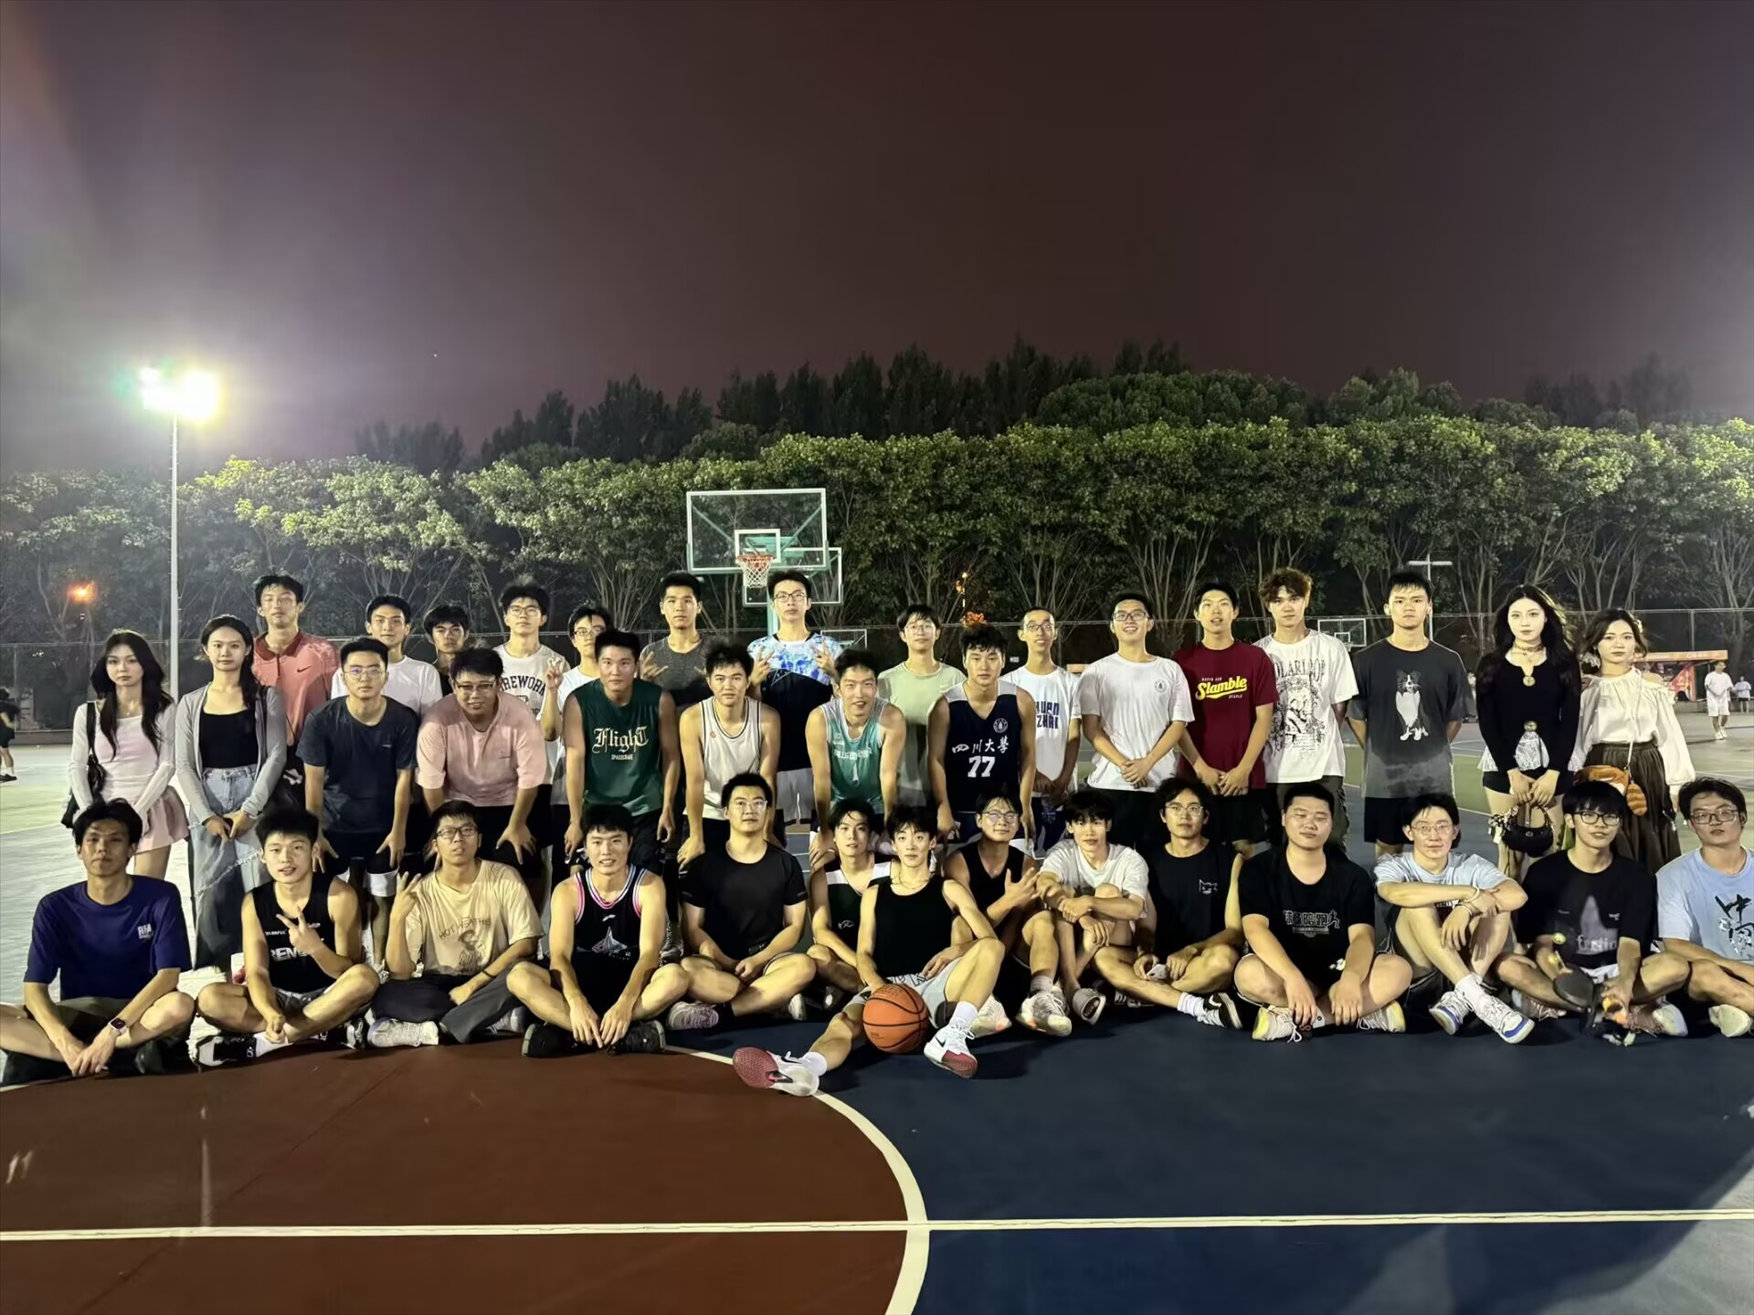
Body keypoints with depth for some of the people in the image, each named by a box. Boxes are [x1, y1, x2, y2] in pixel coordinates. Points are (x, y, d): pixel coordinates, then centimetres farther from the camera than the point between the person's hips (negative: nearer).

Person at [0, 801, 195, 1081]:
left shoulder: (160, 897, -7)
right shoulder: (55, 907, -2)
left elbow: (168, 975, -15)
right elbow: (34, 987, -9)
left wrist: (113, 1030, -29)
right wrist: (65, 1042, -28)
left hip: (141, 1014, -2)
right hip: (75, 1016, 2)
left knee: (179, 1007, -36)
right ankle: (128, 1057, -26)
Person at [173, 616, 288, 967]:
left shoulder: (266, 698, 3)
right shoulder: (190, 703, 9)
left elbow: (276, 755, -4)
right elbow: (184, 765, 4)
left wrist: (249, 809, -13)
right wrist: (207, 816, -8)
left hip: (256, 803, -2)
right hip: (206, 808, 2)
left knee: (258, 890, -8)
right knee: (210, 894, 2)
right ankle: (212, 975, 11)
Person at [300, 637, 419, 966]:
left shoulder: (403, 719, -14)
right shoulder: (322, 720, -15)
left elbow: (404, 778, -7)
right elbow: (314, 780, -9)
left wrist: (398, 830, -5)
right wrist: (314, 834, -7)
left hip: (383, 826, 0)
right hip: (335, 825, 0)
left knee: (381, 900, 9)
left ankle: (380, 965, 23)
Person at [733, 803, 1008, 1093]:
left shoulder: (949, 889, 12)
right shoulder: (874, 893, 18)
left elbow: (989, 939, 3)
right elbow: (864, 953, 12)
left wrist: (953, 951, -19)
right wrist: (877, 985, -12)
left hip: (934, 983, -1)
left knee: (993, 947, -27)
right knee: (844, 1022, -32)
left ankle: (951, 1036, -40)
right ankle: (803, 1068, -65)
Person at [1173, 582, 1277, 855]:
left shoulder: (1256, 658, 2)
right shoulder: (1183, 661, 1)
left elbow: (1264, 718, -1)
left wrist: (1244, 768, -9)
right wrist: (1200, 767, -9)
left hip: (1246, 776, 0)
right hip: (1196, 776, 0)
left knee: (1243, 846, 4)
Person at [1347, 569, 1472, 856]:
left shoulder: (1448, 661, 3)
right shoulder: (1366, 660, -3)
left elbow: (1455, 717, 11)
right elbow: (1355, 716, 3)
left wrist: (1431, 752, 8)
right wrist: (1380, 754, 3)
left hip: (1435, 778, 2)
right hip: (1383, 778, -1)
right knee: (1388, 850, 8)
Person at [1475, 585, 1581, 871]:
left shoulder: (1564, 661, 5)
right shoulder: (1491, 664, 4)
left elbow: (1570, 721, 1)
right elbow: (1487, 723, 0)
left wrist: (1553, 773, -8)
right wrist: (1512, 772, -9)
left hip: (1553, 767, 0)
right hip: (1503, 767, 0)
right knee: (1509, 853, -1)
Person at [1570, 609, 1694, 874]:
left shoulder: (1653, 686, 6)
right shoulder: (1585, 690, 0)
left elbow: (1670, 738, 6)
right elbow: (1572, 743, -2)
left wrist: (1678, 786, 1)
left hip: (1649, 775, 2)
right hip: (1604, 776, -2)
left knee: (1651, 853, 6)